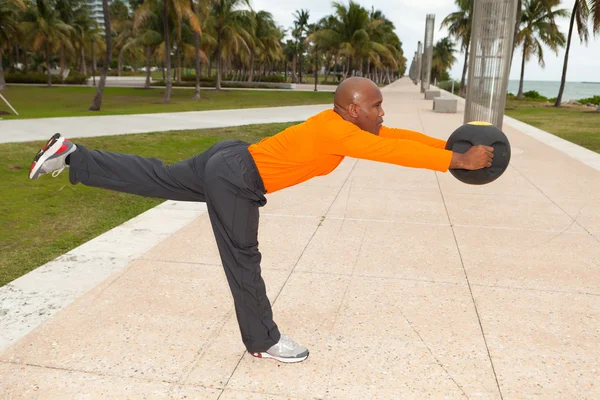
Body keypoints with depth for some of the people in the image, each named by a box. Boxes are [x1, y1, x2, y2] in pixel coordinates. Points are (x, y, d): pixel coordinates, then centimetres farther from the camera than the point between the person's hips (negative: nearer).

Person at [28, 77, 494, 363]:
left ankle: (70, 155, 28)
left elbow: (395, 136, 8)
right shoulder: (337, 132, -23)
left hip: (231, 163, 9)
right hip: (235, 179, -9)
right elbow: (393, 151, -31)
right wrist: (458, 161, -28)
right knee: (244, 261, 3)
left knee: (156, 179, 19)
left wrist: (449, 146, 5)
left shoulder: (343, 121, 4)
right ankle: (263, 340, 19)